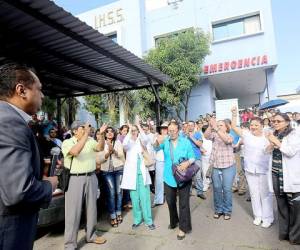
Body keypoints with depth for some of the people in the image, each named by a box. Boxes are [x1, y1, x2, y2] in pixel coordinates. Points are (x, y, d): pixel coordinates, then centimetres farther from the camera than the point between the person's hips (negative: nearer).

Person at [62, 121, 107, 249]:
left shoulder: (90, 140, 7)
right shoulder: (67, 142, -6)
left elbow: (100, 148, -7)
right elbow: (75, 151, -26)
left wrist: (101, 134, -20)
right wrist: (86, 134, -28)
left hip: (91, 177, 5)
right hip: (75, 179, -4)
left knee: (92, 207, 15)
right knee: (73, 211, 3)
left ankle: (91, 235, 34)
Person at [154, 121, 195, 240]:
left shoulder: (185, 142, -4)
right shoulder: (165, 141, -4)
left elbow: (192, 157, -2)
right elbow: (156, 148, -23)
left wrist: (188, 162, -25)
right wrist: (157, 141, -47)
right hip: (169, 177, 2)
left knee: (184, 203, 6)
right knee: (170, 201, 19)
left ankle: (183, 227, 23)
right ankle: (174, 221, 44)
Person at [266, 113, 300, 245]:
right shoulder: (274, 135, 13)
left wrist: (276, 142, -14)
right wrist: (272, 144, 0)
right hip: (276, 175, 6)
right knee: (281, 204, 13)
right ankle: (284, 232, 26)